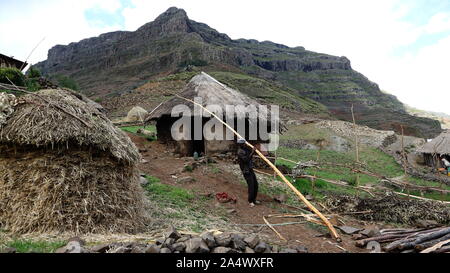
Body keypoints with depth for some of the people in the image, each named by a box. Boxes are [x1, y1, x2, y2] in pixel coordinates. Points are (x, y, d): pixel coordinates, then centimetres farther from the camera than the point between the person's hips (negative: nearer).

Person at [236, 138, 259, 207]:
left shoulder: (245, 149, 11)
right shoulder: (240, 152, -17)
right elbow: (246, 160, -28)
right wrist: (252, 153, -27)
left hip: (251, 170, 9)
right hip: (246, 171, -9)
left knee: (255, 185, 11)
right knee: (251, 186, -8)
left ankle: (254, 199, 24)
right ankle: (250, 201, 8)